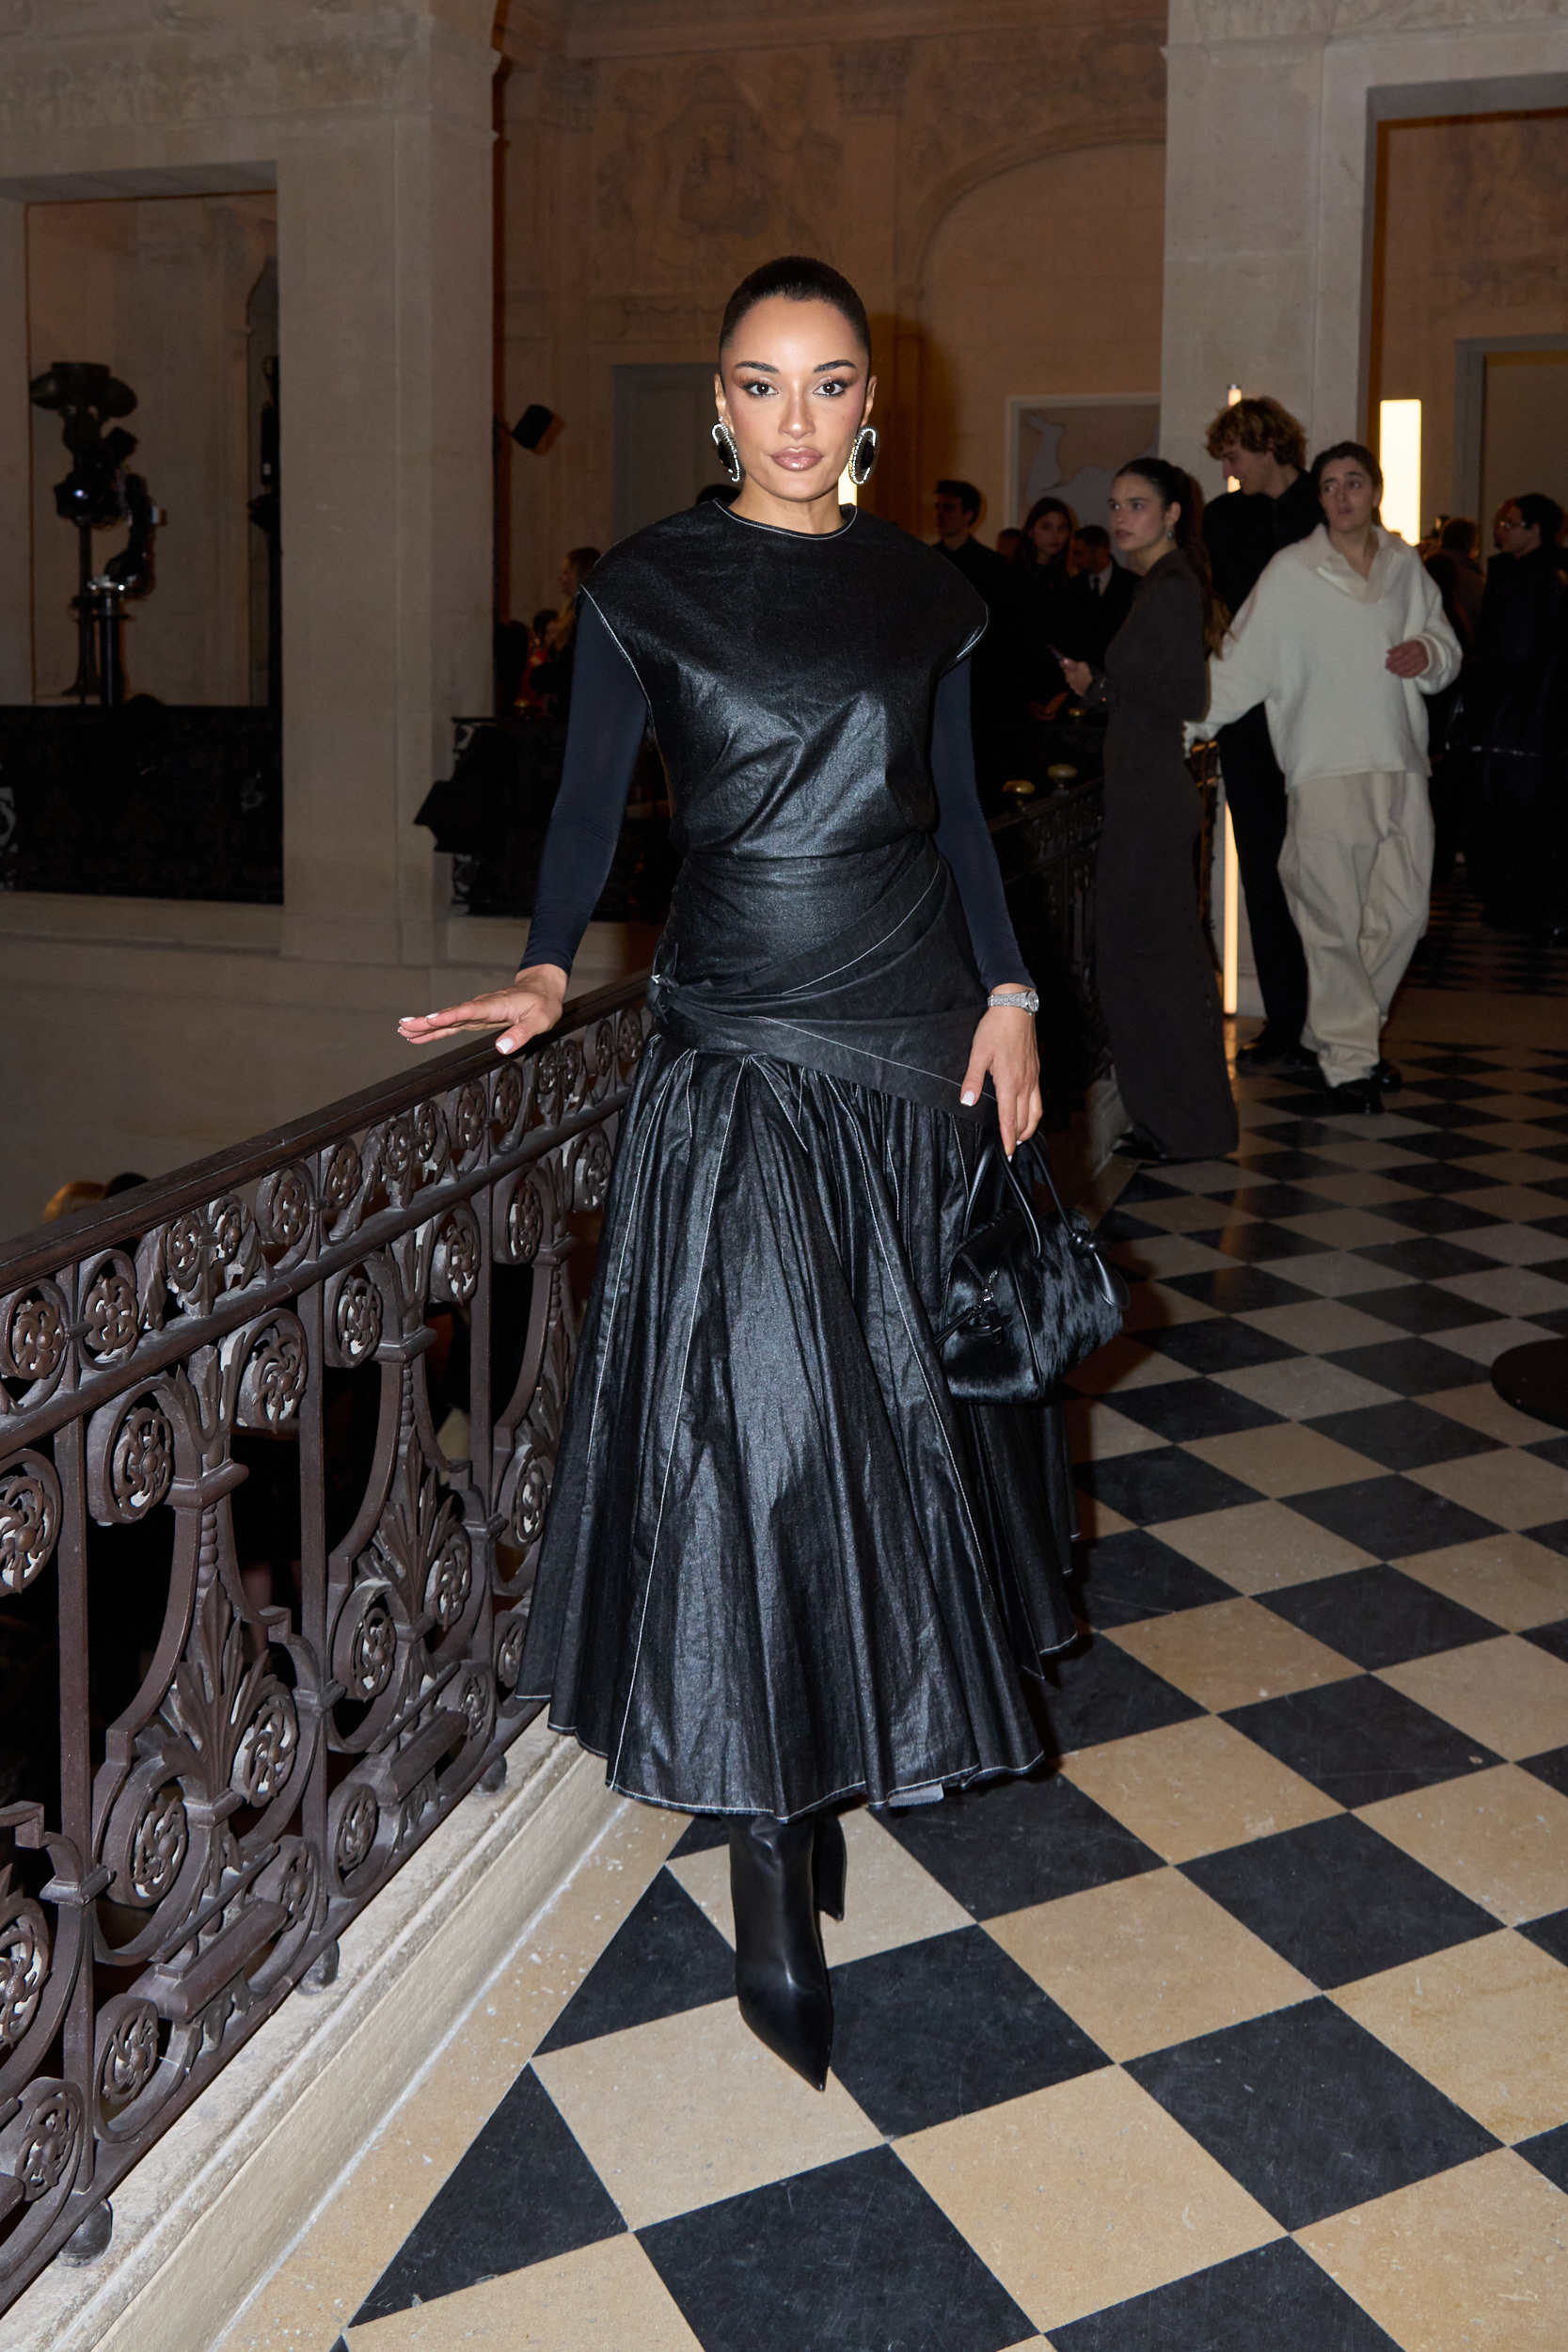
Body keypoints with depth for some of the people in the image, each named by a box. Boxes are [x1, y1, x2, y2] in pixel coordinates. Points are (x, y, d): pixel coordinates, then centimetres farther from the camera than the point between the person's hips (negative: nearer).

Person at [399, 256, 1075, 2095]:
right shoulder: (648, 584, 1)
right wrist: (547, 970, -14)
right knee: (753, 1413, -8)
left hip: (914, 1040, 4)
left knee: (901, 1382, 11)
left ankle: (877, 1715, 32)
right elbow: (592, 796, 1)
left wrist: (1007, 998, 1)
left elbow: (958, 815, 11)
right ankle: (774, 1846, 0)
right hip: (735, 1048, -3)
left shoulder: (924, 593, 9)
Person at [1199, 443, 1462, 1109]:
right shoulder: (1290, 573, -2)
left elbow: (1448, 648, 21)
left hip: (1401, 766, 5)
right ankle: (1347, 1060, 7)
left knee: (1402, 914, 6)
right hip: (1326, 770, -5)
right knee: (1334, 922, -5)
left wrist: (1429, 654, -2)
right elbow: (1238, 669, -1)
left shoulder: (1406, 566, 11)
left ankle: (1345, 1028, 25)